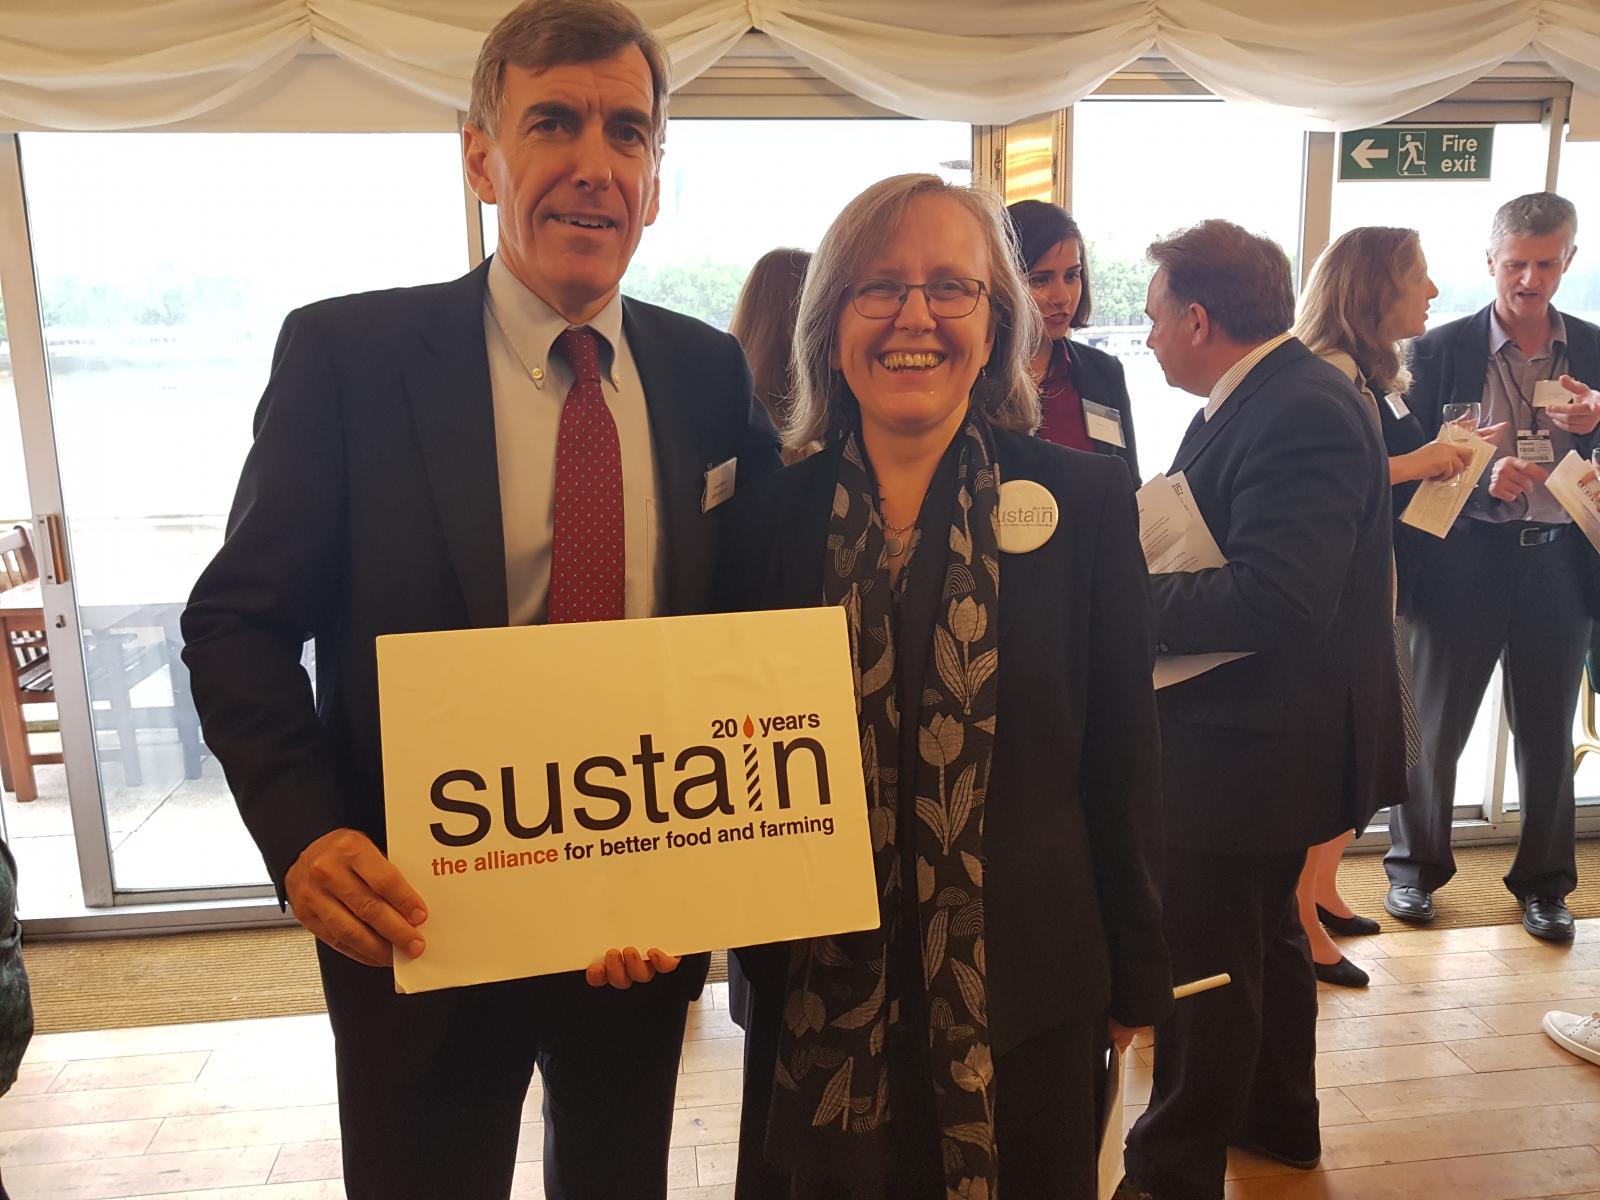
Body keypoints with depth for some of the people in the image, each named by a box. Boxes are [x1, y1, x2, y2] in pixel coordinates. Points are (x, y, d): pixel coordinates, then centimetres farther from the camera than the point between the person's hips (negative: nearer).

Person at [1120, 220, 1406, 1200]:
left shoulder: (1301, 413, -24)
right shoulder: (1262, 397, 7)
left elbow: (1275, 600, -33)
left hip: (1251, 749, -11)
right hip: (1261, 738, 11)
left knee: (1203, 967, 4)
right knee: (1265, 933, 26)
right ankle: (1278, 1117, 47)